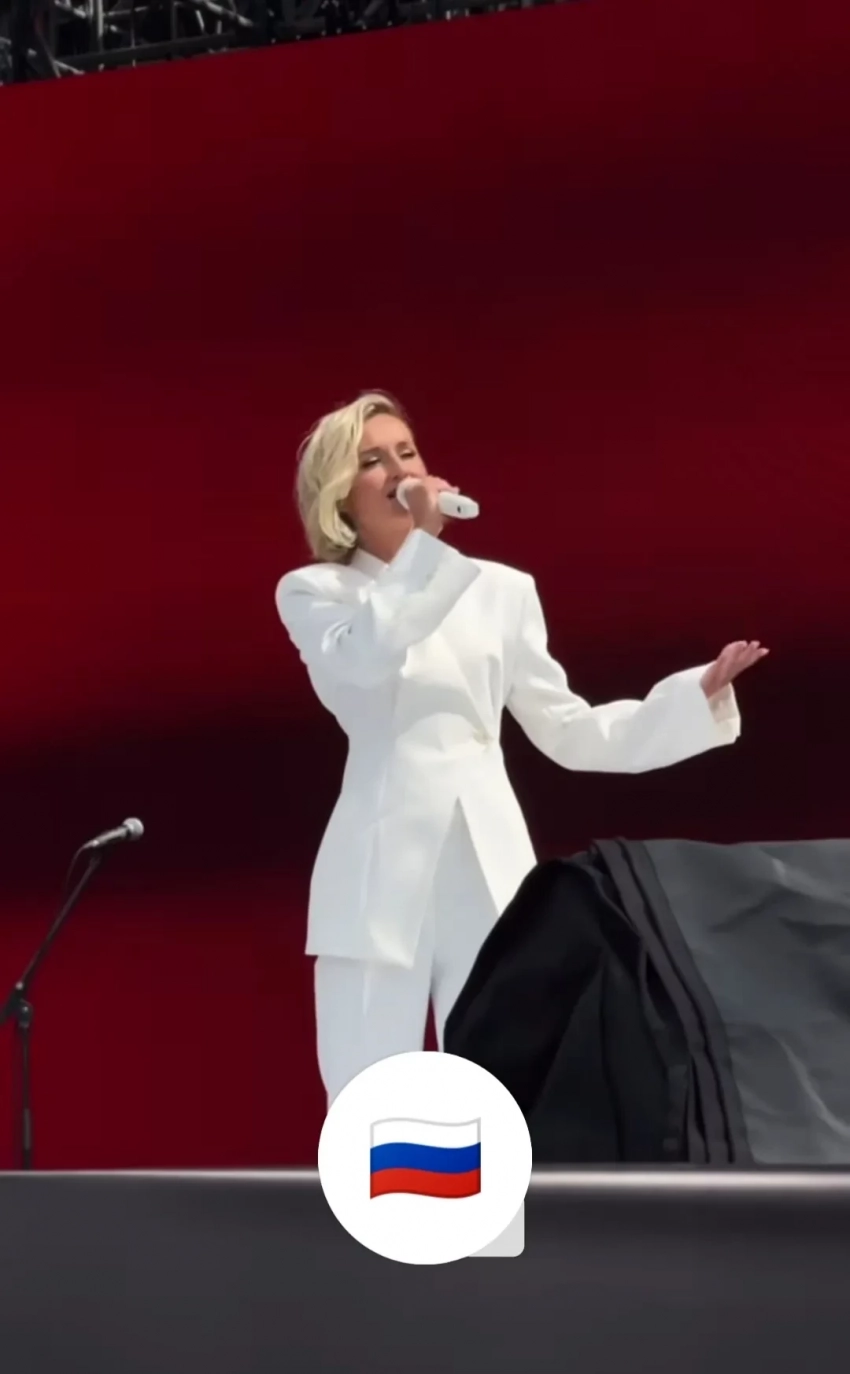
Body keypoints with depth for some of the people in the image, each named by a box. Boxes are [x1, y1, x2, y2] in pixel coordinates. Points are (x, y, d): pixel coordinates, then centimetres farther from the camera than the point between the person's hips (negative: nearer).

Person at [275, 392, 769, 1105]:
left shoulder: (500, 589, 14)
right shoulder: (313, 592, 6)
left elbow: (568, 732, 15)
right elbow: (363, 660, -17)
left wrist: (701, 694, 8)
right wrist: (424, 541, -14)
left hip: (490, 870, 2)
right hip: (383, 872, -2)